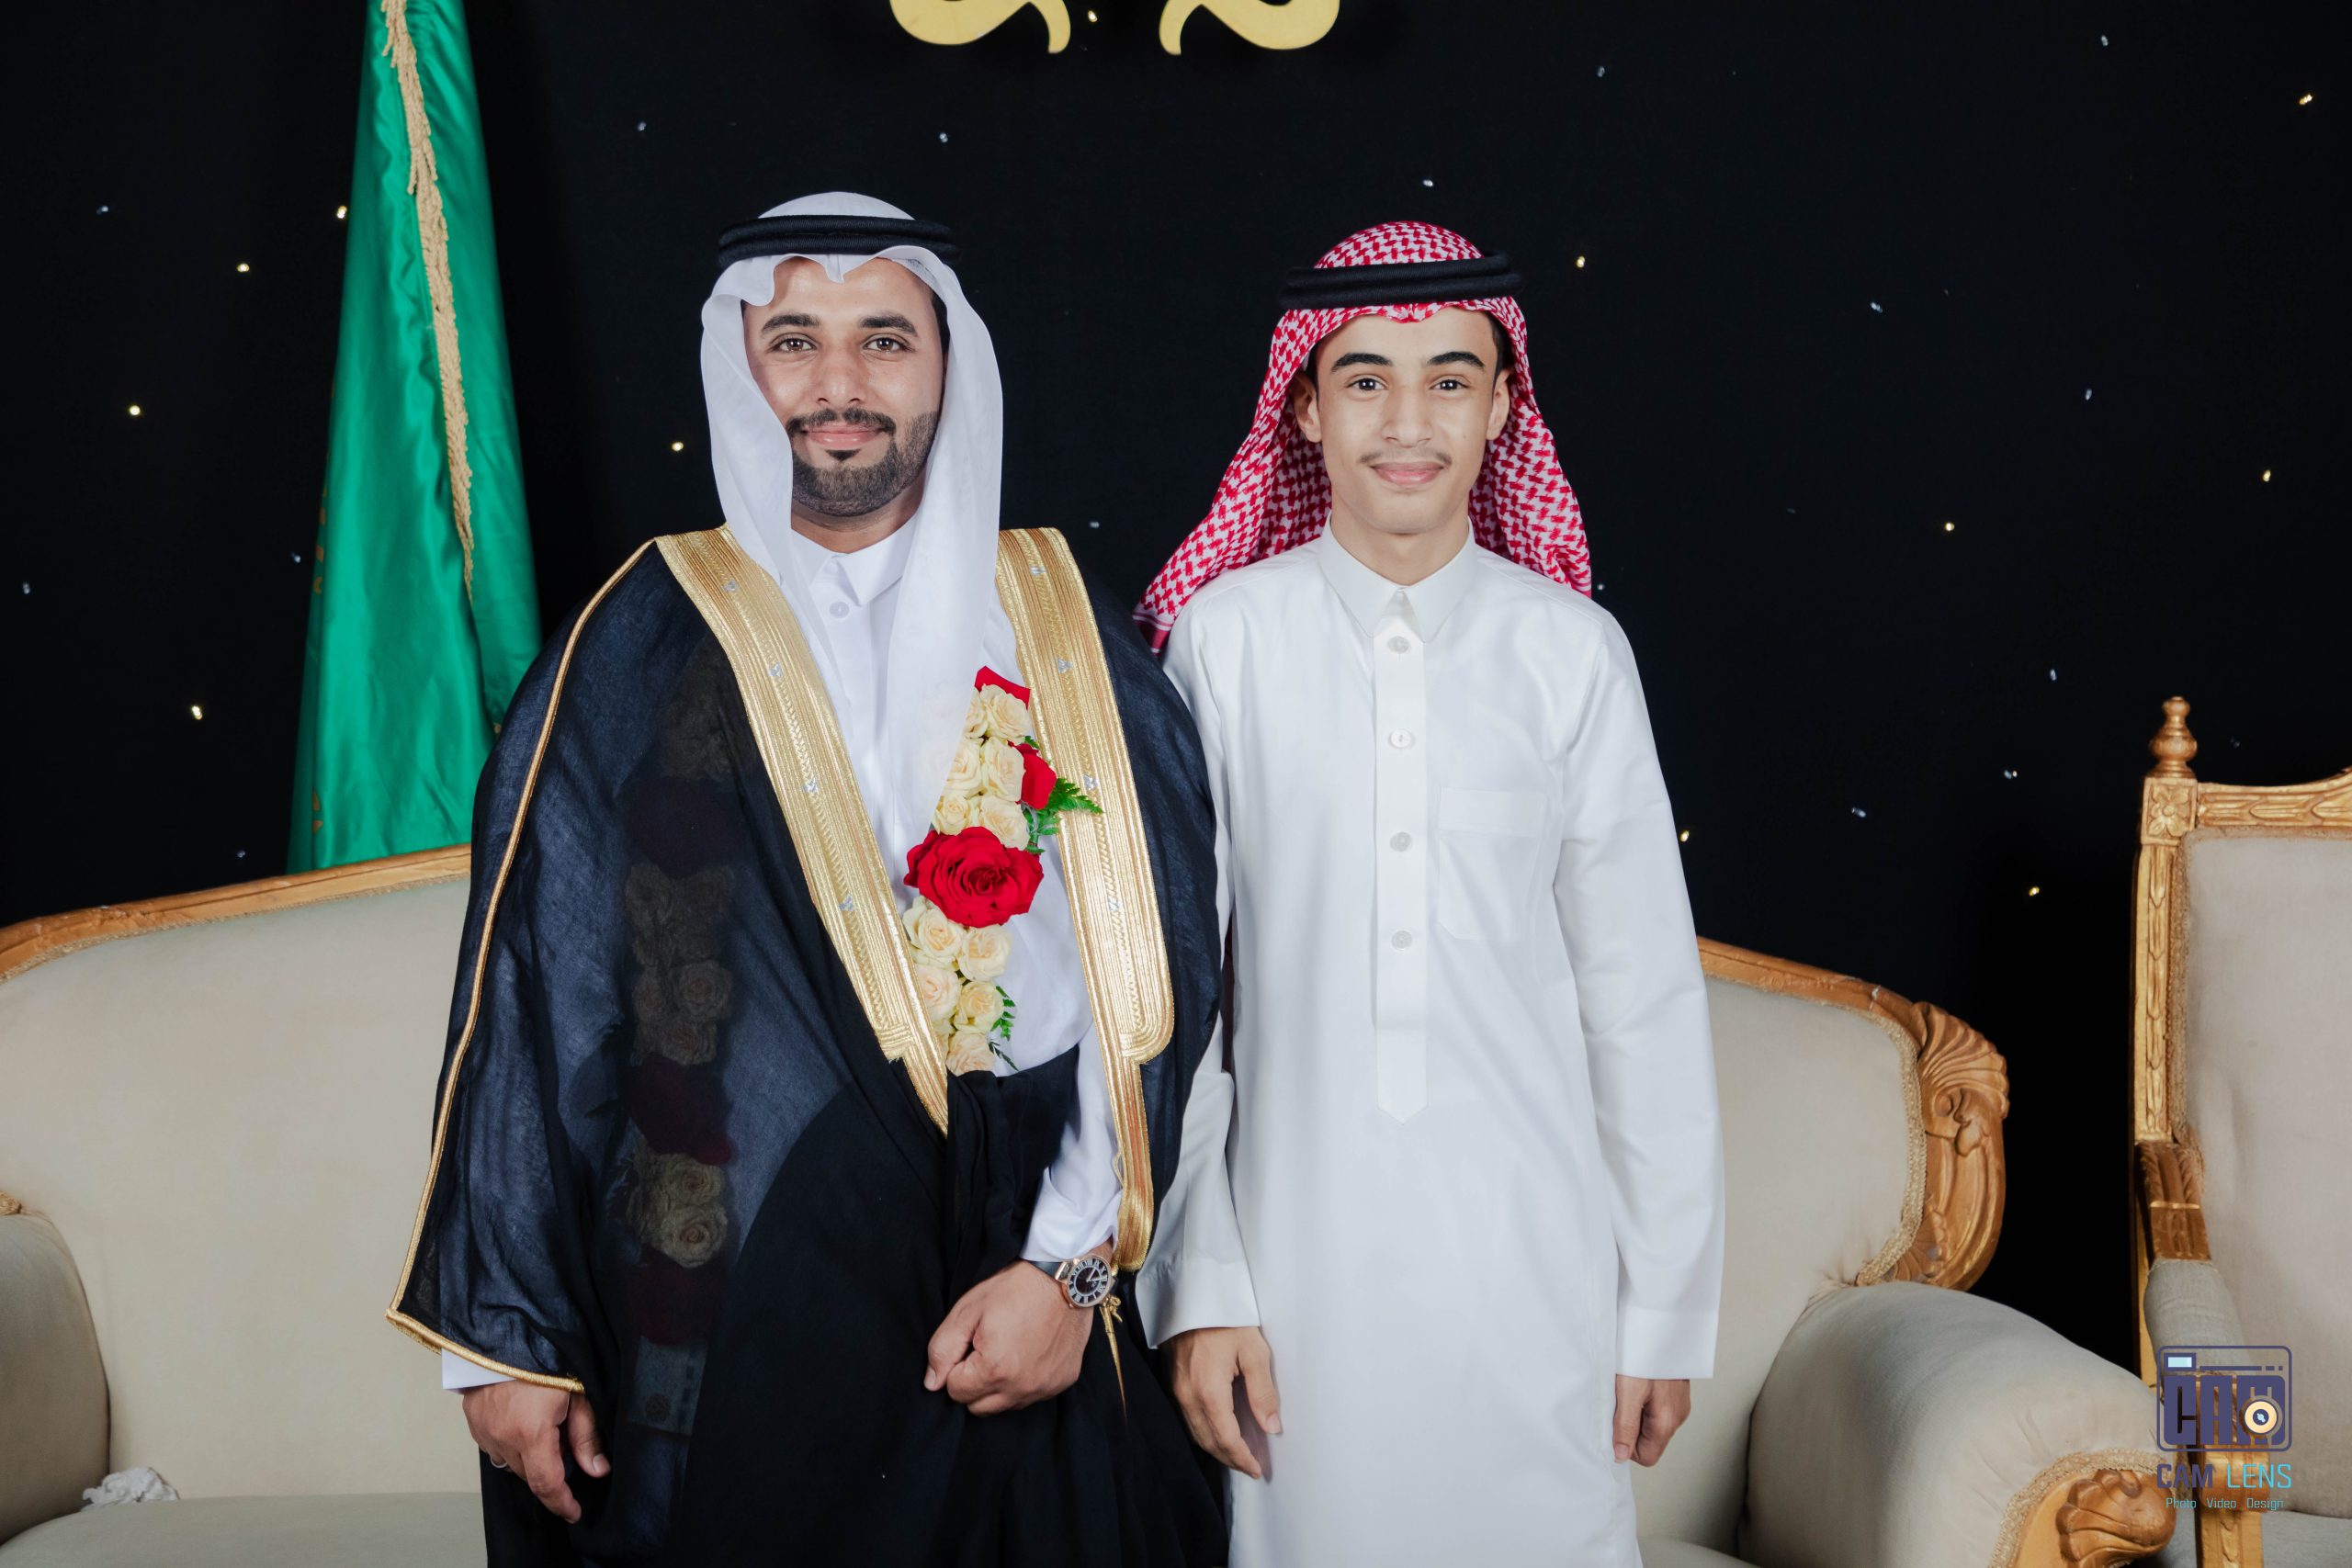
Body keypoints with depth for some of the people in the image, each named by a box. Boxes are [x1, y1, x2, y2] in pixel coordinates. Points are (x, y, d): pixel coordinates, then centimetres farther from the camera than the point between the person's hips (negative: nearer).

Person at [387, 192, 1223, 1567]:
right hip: (736, 1298, -1)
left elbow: (1160, 962, 0)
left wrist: (1072, 1263, -8)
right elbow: (530, 990, 0)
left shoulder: (1061, 624, 5)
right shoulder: (646, 645, 2)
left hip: (1022, 1307, 2)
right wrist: (505, 1332, -3)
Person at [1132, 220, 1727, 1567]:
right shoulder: (1222, 641, -4)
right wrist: (1197, 1285, -5)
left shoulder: (1572, 654, -1)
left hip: (1531, 1255, 1)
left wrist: (1669, 1303, 4)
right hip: (1298, 1246, -1)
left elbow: (1645, 995, 3)